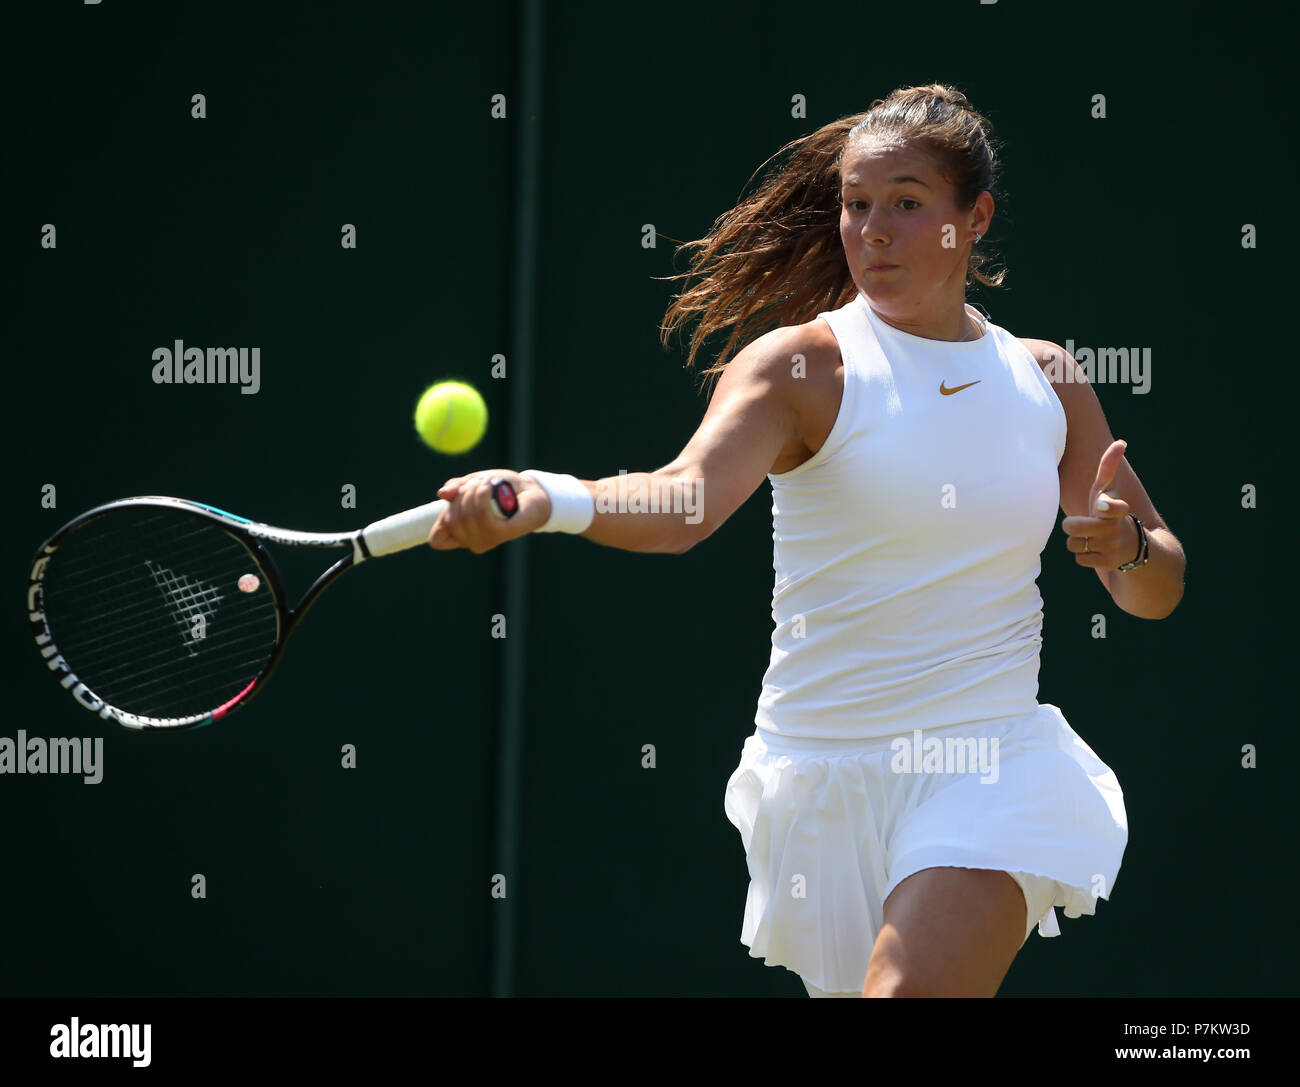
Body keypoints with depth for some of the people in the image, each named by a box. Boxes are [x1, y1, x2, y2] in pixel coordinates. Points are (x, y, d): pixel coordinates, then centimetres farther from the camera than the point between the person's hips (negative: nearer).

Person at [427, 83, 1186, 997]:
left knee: (911, 989, -22)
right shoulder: (803, 365, -5)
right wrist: (540, 498, -45)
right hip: (822, 776, 0)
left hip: (989, 771, 1)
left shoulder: (1048, 381, 7)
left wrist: (1128, 547, -8)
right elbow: (685, 501, -25)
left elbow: (1157, 592, 16)